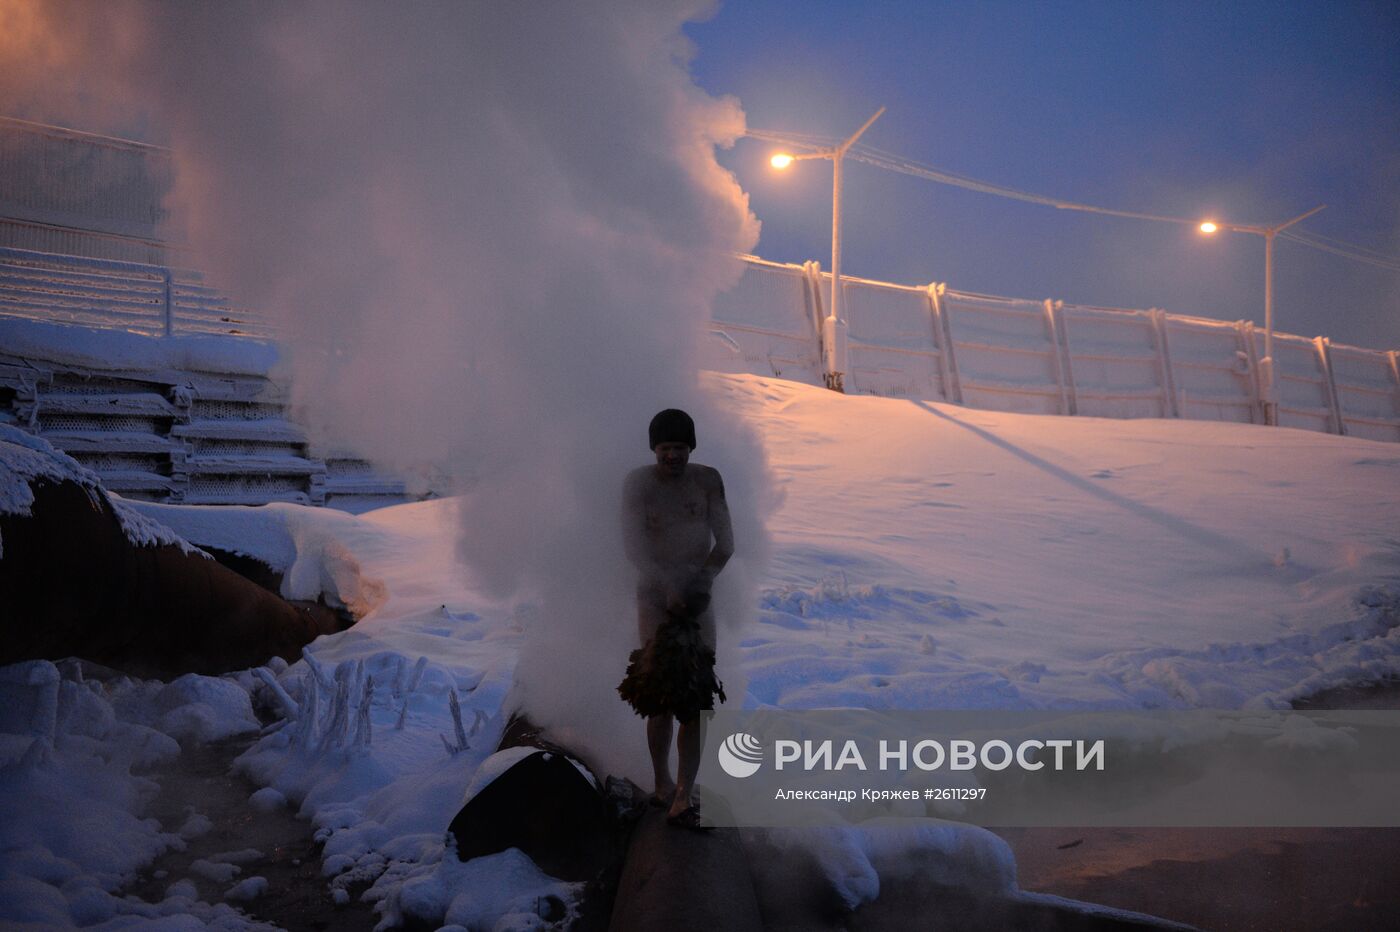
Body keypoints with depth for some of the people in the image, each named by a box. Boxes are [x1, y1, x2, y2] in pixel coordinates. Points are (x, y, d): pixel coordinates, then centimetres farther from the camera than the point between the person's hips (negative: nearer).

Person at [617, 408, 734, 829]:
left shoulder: (708, 480, 4)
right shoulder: (638, 483, -3)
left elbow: (725, 543, 2)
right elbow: (634, 546, -11)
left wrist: (702, 581, -14)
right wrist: (668, 586, -22)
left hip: (698, 600, 2)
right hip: (654, 596, -2)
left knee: (693, 699, -3)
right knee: (662, 698, -2)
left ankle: (683, 798, -1)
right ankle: (662, 784, 17)